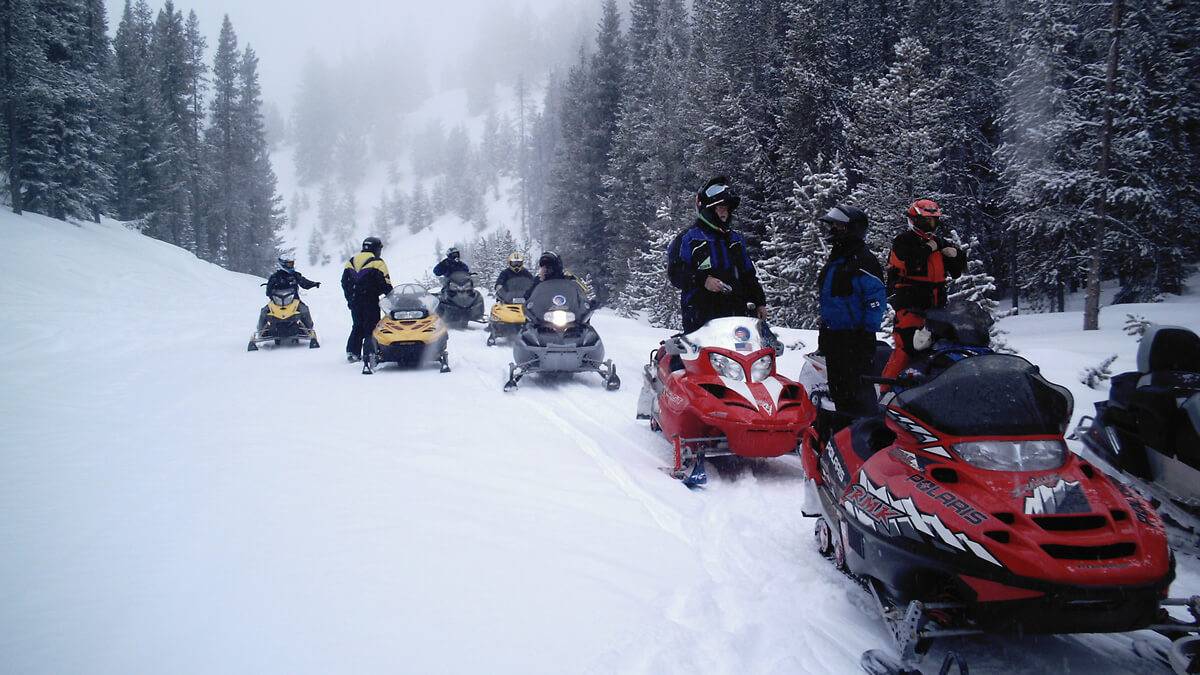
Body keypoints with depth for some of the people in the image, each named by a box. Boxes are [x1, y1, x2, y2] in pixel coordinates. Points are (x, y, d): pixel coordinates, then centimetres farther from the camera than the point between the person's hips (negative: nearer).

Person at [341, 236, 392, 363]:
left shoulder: (351, 262, 13)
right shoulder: (377, 263, -7)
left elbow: (344, 282, 15)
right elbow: (385, 284, -10)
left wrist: (350, 298, 22)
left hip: (354, 301, 6)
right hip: (370, 301, -6)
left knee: (357, 326, 15)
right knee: (371, 326, -1)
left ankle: (352, 352, 13)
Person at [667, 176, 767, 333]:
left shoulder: (736, 240, 21)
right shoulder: (687, 238, 2)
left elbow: (749, 274, 26)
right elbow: (675, 273, -6)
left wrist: (760, 302, 18)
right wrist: (702, 280, -18)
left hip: (736, 315, 6)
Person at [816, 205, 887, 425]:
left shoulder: (863, 261, -14)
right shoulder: (834, 260, 16)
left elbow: (876, 298, -18)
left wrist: (868, 333, -21)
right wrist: (824, 332, 23)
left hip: (855, 338, -9)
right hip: (833, 337, 10)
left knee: (858, 390, -9)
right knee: (838, 390, 15)